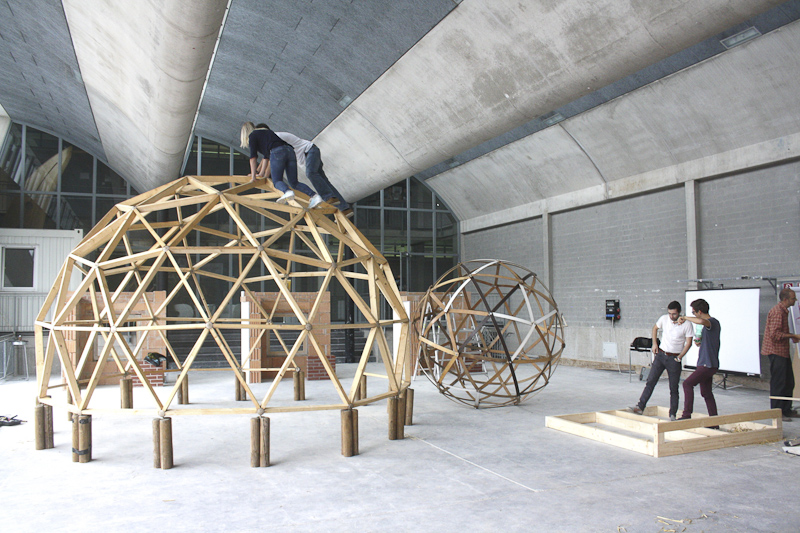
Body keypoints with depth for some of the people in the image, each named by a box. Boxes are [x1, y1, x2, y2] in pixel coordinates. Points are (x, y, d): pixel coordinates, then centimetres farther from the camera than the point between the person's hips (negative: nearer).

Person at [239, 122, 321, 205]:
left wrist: (253, 176, 7)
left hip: (277, 152, -7)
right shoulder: (267, 131, 37)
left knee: (277, 181, -6)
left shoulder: (252, 136, 14)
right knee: (294, 183, 3)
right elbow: (267, 156, 42)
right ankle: (314, 195, -18)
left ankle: (287, 192, -38)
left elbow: (253, 157, 6)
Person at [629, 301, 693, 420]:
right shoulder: (664, 319, -2)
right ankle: (640, 406, -5)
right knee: (650, 381, -4)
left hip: (674, 358, -2)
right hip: (660, 354, 2)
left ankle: (672, 414, 13)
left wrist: (679, 357, -9)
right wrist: (654, 343, 9)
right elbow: (655, 328, 18)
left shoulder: (686, 325, -10)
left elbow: (688, 343, -4)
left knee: (674, 388, 3)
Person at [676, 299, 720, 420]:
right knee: (706, 393, 13)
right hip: (707, 364, 10)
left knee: (688, 384, -16)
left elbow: (701, 321, -40)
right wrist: (700, 341, 13)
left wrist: (685, 318, -25)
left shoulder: (712, 322, -14)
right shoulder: (710, 323, 16)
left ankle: (687, 415, -18)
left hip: (708, 364, -10)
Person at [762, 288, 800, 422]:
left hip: (783, 351, 10)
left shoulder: (784, 311, 16)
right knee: (778, 383, -5)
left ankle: (786, 409, 24)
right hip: (776, 351, -10)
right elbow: (775, 334, -23)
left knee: (789, 382, 14)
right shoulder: (777, 311, -17)